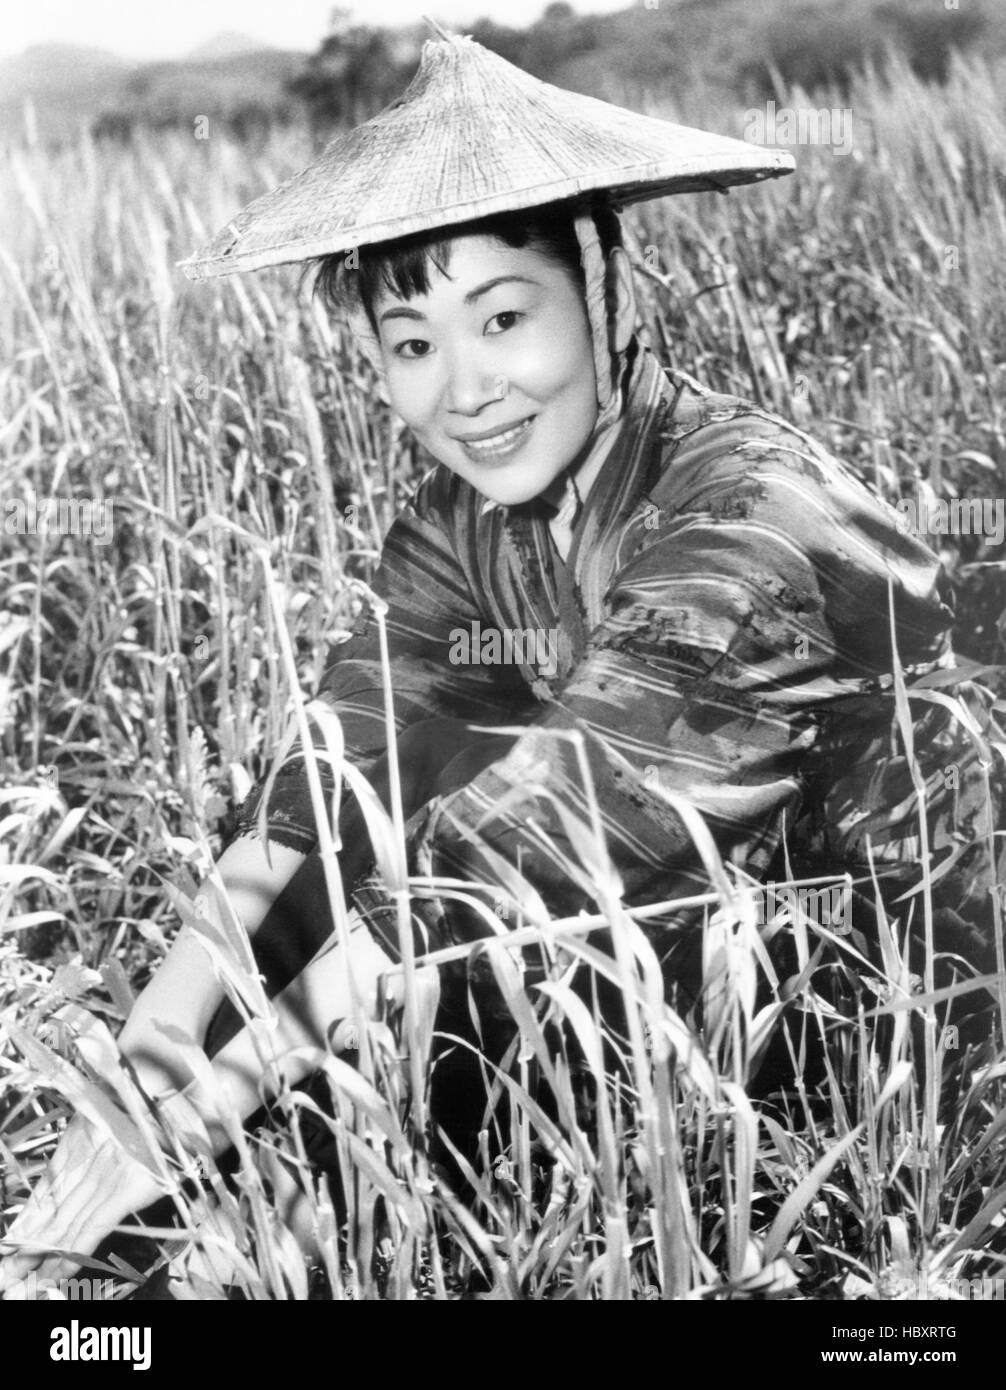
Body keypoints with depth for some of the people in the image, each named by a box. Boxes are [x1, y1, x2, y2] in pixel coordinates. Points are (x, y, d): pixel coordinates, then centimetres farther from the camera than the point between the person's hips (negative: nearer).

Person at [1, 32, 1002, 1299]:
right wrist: (157, 1037, -29)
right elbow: (332, 776, -15)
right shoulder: (458, 530, -6)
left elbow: (545, 827, -33)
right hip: (706, 922, 5)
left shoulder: (744, 507, -28)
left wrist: (216, 1090, -33)